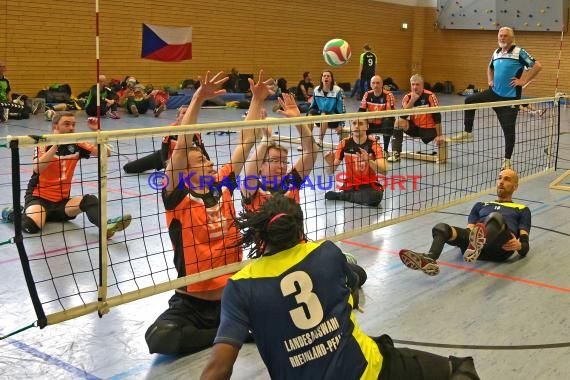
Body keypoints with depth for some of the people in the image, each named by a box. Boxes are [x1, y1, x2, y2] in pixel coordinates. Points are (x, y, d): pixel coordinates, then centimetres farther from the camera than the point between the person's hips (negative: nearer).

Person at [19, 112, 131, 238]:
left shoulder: (76, 145, 3)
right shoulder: (44, 144, -8)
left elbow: (106, 152, 0)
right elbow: (37, 168, -27)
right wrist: (56, 145, -32)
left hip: (62, 200, 4)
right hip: (38, 197, -4)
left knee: (90, 200, -29)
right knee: (32, 226, -37)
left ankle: (105, 225, -52)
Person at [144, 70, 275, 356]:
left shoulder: (222, 186, 5)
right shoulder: (178, 196, -8)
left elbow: (246, 141, 7)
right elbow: (182, 146, -22)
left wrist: (257, 100, 3)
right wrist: (198, 100, -30)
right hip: (191, 302, -3)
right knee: (159, 338, -30)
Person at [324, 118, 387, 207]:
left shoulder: (373, 144, -11)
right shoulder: (345, 143, -6)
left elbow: (383, 170, -23)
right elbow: (330, 171, -6)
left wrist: (368, 160, -40)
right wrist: (330, 164, -29)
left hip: (369, 185, 0)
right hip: (350, 185, 0)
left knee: (375, 197, -35)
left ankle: (341, 195, -13)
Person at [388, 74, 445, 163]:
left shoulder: (430, 96, -13)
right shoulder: (408, 97, -4)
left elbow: (437, 116, -14)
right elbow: (402, 116, -15)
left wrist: (439, 135, -18)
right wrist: (412, 100, -23)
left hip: (429, 129, -3)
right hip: (414, 127, 3)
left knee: (440, 141, -26)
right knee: (399, 122, -21)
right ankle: (396, 154, -19)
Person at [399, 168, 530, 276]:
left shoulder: (522, 210, 29)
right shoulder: (481, 205, 38)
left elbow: (525, 248, 16)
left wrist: (519, 245, -9)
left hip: (501, 247, -3)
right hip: (473, 241, 3)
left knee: (496, 217, -37)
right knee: (441, 228, -27)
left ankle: (478, 244, -67)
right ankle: (430, 259, -56)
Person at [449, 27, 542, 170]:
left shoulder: (519, 52, -10)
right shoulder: (496, 53, 9)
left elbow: (537, 66, -15)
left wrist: (523, 81, -16)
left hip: (510, 97, -6)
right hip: (494, 92, 6)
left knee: (508, 129, 0)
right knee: (469, 101, -5)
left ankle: (507, 160, 13)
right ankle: (467, 132, 7)